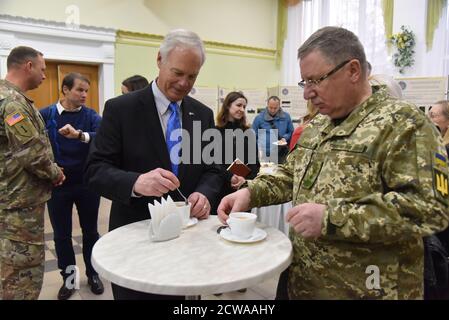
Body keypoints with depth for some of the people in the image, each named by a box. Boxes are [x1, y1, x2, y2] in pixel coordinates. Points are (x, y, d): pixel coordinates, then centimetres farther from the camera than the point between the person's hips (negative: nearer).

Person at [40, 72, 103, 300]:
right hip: (57, 185, 0)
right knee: (61, 235, 11)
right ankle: (69, 278, 30)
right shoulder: (45, 115, -3)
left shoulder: (90, 115, -3)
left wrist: (79, 135, -38)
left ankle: (93, 274, 32)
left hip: (87, 183, 0)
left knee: (90, 231, 13)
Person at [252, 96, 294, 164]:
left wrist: (285, 138, -6)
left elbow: (291, 132, 15)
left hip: (281, 155, 2)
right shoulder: (259, 118, 1)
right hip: (264, 155, -2)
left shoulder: (286, 117, 7)